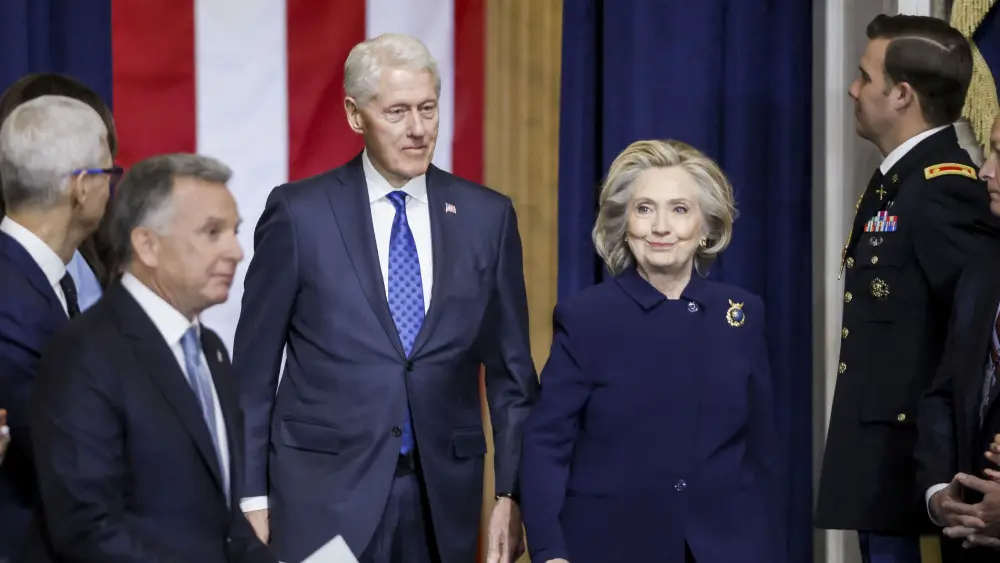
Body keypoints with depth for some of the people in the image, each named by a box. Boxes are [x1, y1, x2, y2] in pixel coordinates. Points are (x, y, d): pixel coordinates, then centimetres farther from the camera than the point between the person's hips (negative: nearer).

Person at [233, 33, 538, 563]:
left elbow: (510, 371, 8)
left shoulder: (487, 216, 4)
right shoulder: (299, 213, -3)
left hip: (444, 494, 2)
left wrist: (512, 493, 4)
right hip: (324, 490, -2)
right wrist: (252, 496, -2)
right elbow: (254, 368, 0)